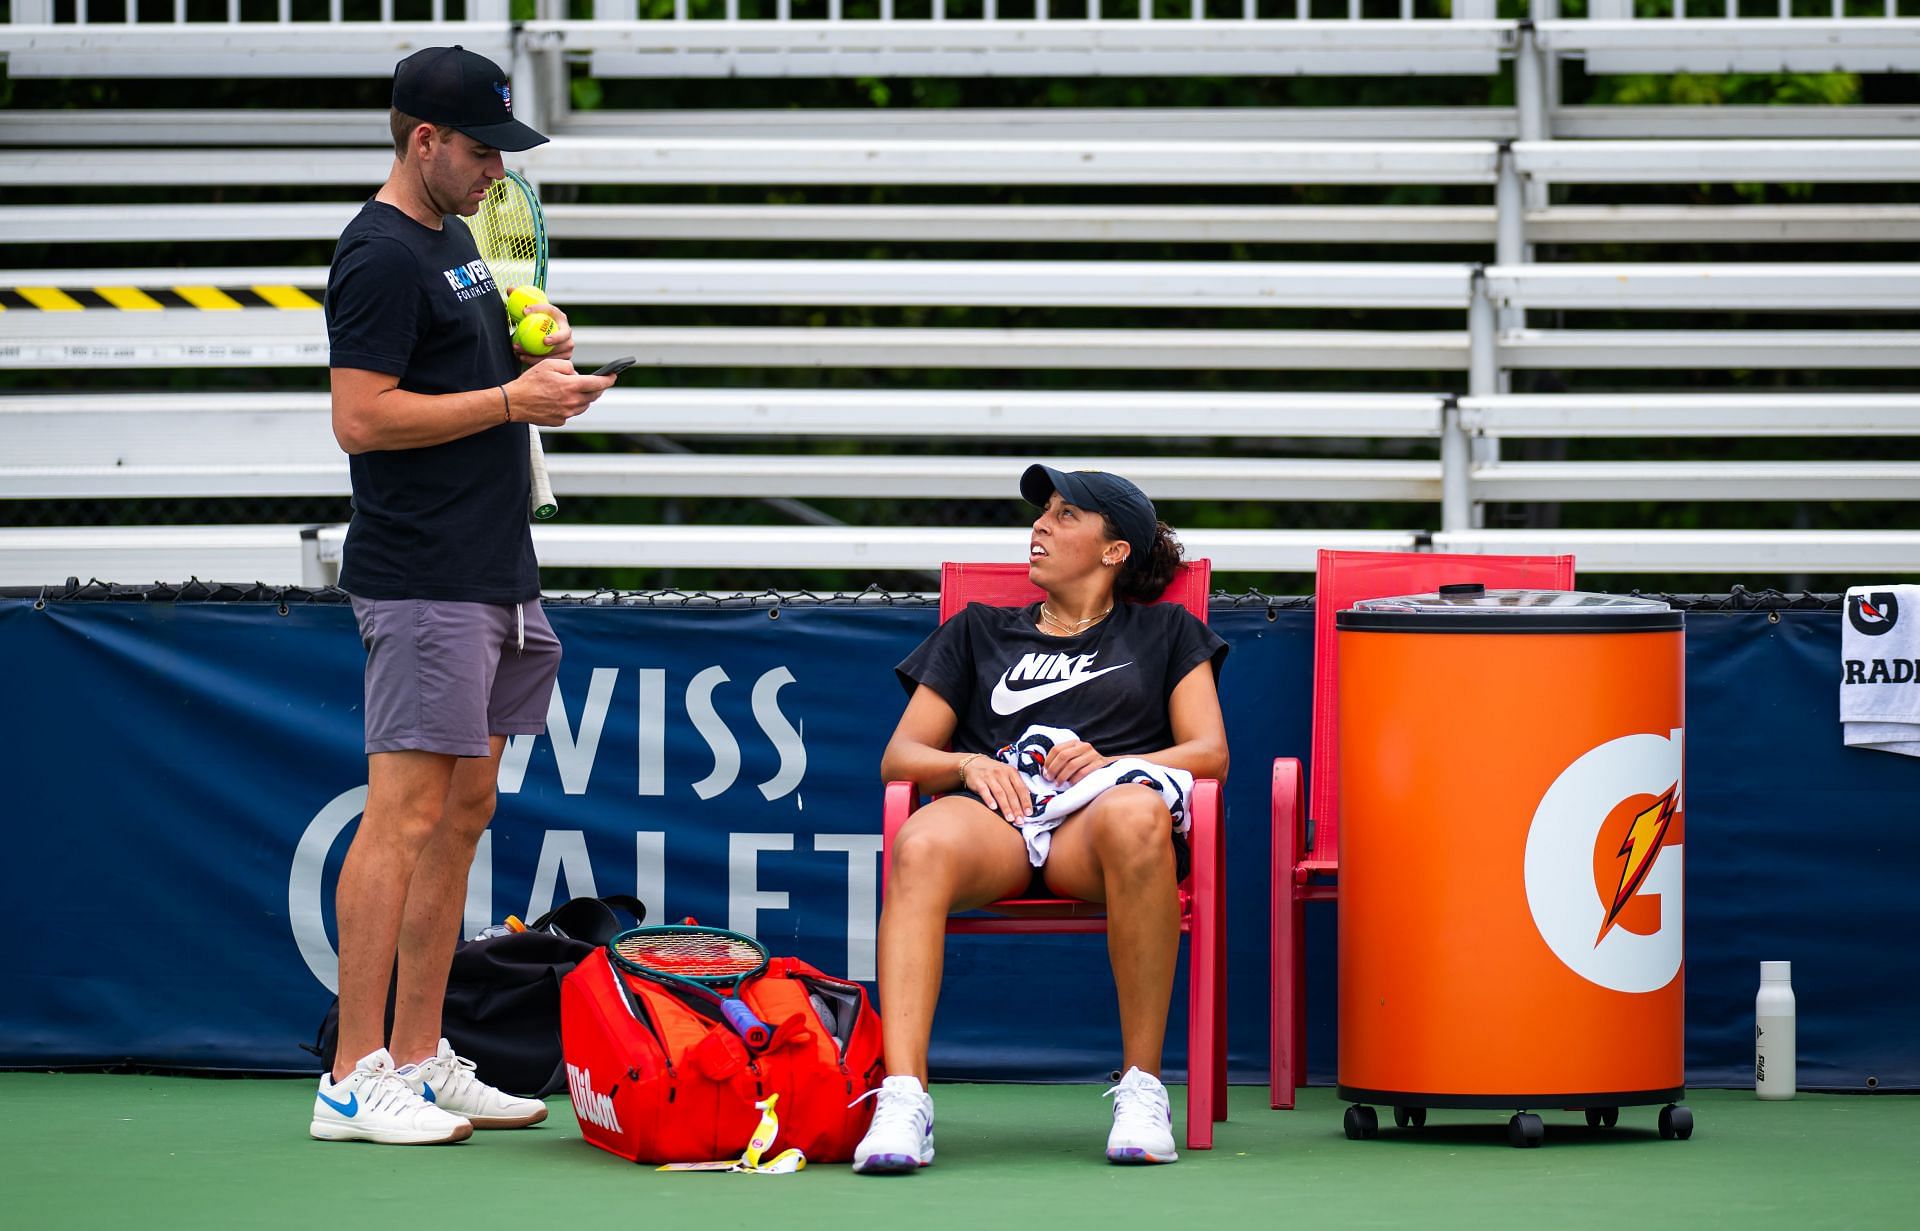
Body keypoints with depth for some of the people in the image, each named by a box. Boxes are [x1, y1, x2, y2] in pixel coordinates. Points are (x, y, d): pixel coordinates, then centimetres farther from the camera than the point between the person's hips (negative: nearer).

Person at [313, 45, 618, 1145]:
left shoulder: (453, 238, 18)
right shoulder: (384, 253, -12)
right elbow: (361, 418, -19)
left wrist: (536, 356, 10)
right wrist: (511, 401, -16)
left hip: (494, 578, 10)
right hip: (422, 586, -10)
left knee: (465, 813, 10)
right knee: (407, 816, -11)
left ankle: (419, 1060, 14)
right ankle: (355, 1080, -10)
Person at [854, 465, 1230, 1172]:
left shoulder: (1165, 632, 28)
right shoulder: (978, 632, 33)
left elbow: (1210, 751, 14)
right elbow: (900, 755, 24)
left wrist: (1109, 764, -5)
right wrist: (971, 764, 0)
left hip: (1093, 821, -1)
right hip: (994, 819, 2)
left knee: (1136, 817, -43)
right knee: (922, 843, -39)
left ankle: (1143, 1088, -35)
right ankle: (902, 1099, -51)